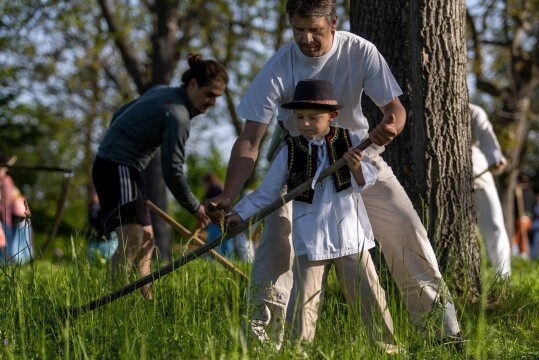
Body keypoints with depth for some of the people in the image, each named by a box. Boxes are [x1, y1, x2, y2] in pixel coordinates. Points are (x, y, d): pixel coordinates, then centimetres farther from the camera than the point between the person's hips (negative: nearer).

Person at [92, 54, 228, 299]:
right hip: (118, 168, -11)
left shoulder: (162, 92, 10)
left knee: (146, 241, 11)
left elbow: (119, 116, 19)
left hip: (109, 163, 11)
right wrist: (195, 208, -7)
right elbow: (172, 171, -17)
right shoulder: (177, 115, -18)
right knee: (132, 240, -21)